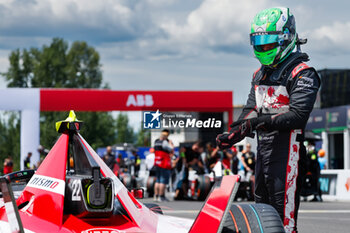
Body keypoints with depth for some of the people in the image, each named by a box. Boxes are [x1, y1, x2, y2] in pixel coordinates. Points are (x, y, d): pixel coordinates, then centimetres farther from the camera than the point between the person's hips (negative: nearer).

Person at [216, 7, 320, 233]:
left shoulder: (301, 73, -8)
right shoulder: (260, 74, 19)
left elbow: (298, 116, -19)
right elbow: (250, 110, 18)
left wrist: (263, 121, -26)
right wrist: (234, 134, 0)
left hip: (286, 149, -9)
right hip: (263, 148, 9)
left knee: (284, 214, -12)